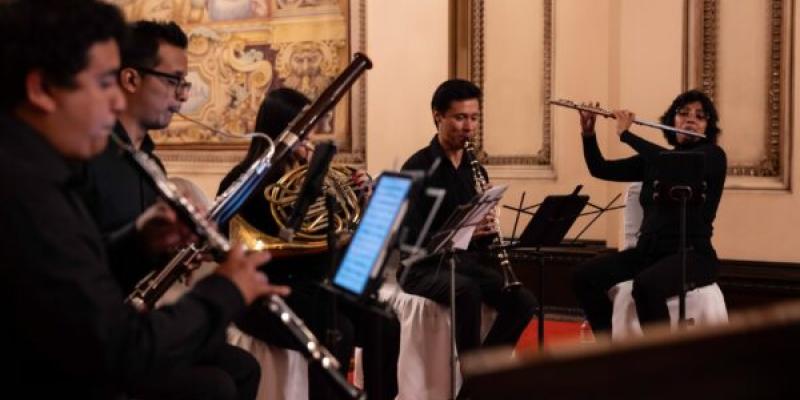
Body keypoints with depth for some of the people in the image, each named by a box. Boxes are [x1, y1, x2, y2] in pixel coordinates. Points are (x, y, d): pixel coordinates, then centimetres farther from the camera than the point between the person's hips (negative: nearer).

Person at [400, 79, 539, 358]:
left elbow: (483, 237, 14)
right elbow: (410, 237, -16)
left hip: (468, 262, 6)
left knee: (524, 301, -19)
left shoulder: (474, 169, 12)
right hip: (424, 267, -6)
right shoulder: (418, 168, -8)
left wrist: (487, 228, -10)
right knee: (467, 291, -36)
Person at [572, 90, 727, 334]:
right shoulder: (654, 159, 14)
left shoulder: (713, 156, -3)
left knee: (646, 286, -37)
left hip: (691, 255, -6)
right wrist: (588, 132, -3)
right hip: (648, 251, 6)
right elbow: (600, 169, 14)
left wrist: (625, 134, -16)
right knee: (585, 277, -14)